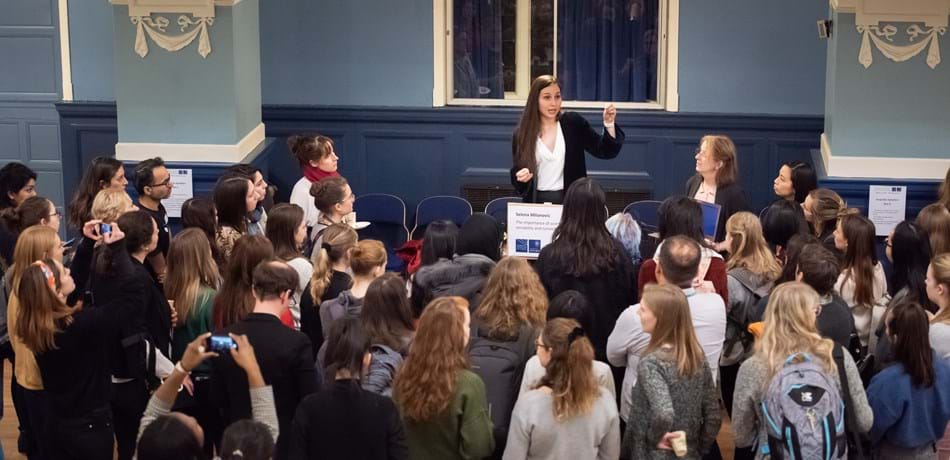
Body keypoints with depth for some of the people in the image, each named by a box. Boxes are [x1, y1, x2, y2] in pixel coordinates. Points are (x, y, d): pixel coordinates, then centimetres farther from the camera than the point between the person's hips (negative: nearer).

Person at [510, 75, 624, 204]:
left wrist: (609, 124, -14)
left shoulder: (573, 122, 1)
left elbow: (604, 151, 0)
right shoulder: (522, 134, 0)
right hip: (537, 202, 0)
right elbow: (516, 174, 3)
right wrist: (521, 177, -18)